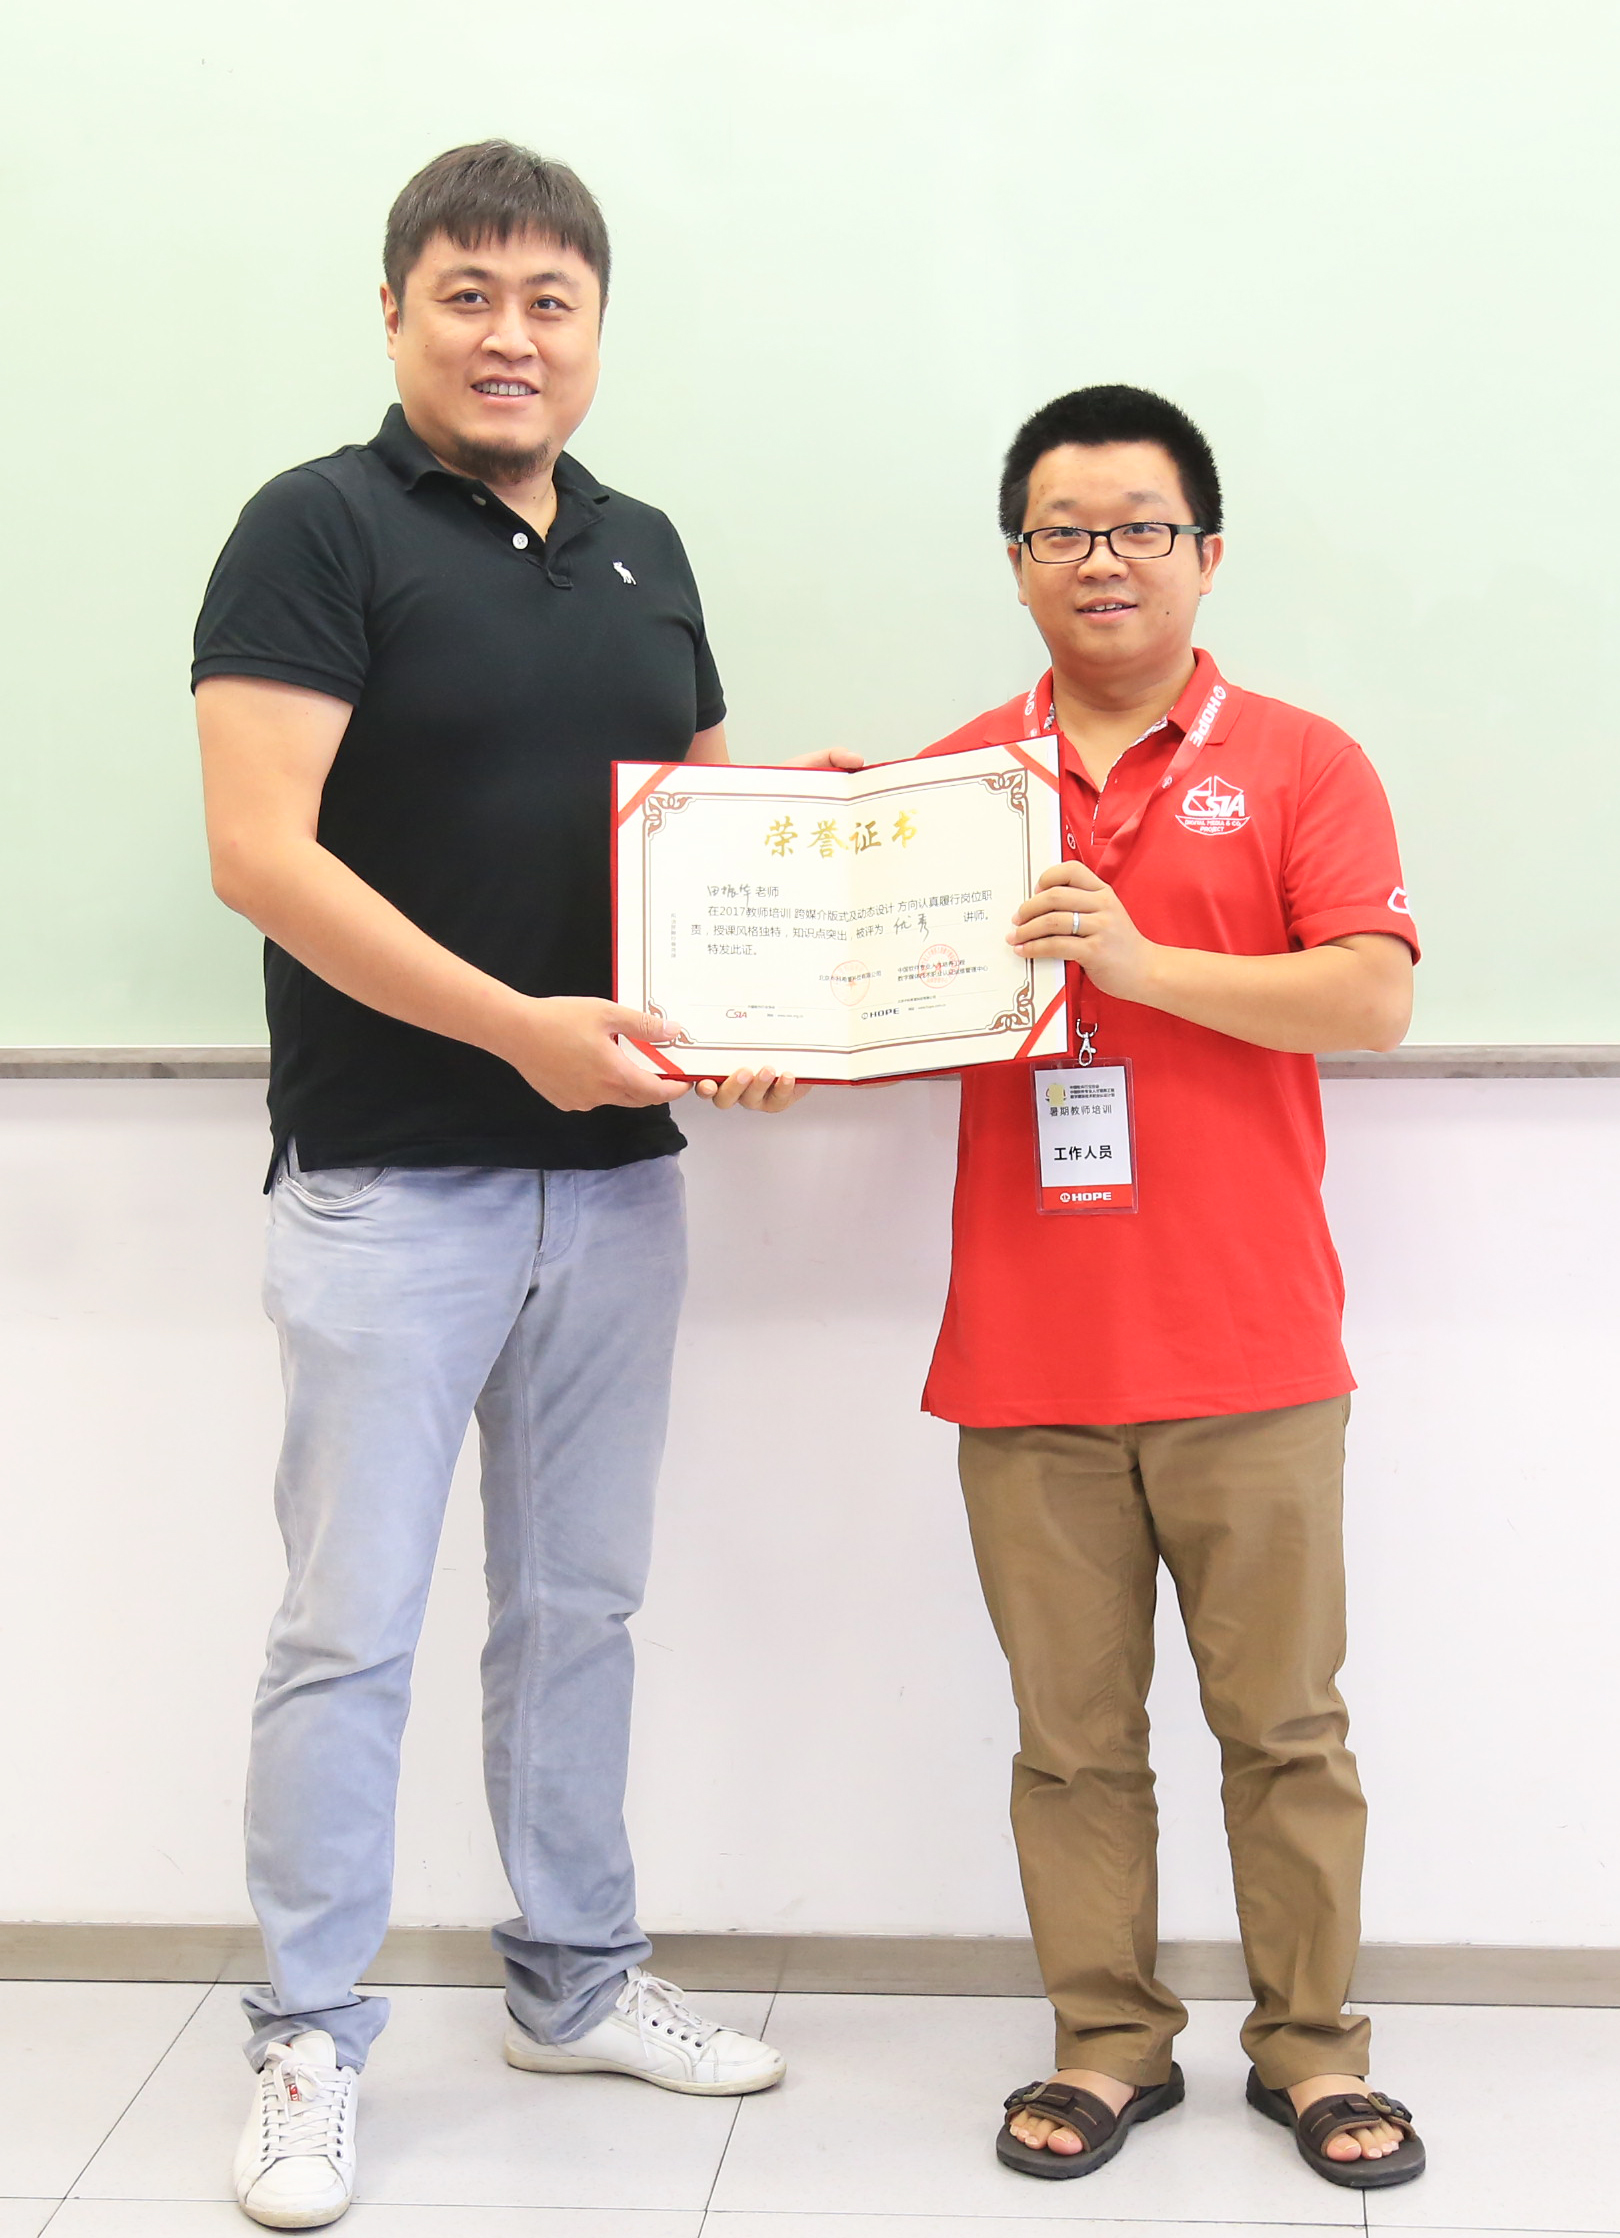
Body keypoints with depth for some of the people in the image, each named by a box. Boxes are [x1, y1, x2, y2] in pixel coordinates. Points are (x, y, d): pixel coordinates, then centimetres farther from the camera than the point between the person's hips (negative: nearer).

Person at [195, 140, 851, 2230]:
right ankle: (307, 2039, 16)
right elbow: (258, 848, -16)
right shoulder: (318, 527, -7)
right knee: (350, 1625, 1)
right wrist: (517, 1027, -23)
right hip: (389, 1179, -6)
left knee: (578, 1603, 15)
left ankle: (577, 1979, 30)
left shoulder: (642, 550, 13)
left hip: (618, 1172, 6)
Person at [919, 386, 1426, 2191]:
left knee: (1283, 1719, 9)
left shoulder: (1300, 765, 3)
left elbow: (1373, 997, -9)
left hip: (1247, 1353, -1)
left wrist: (1141, 960, -16)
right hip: (1028, 1356, 2)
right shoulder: (957, 777, 10)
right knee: (1073, 1732, 9)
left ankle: (1311, 2045, 24)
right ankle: (1109, 2043, 24)